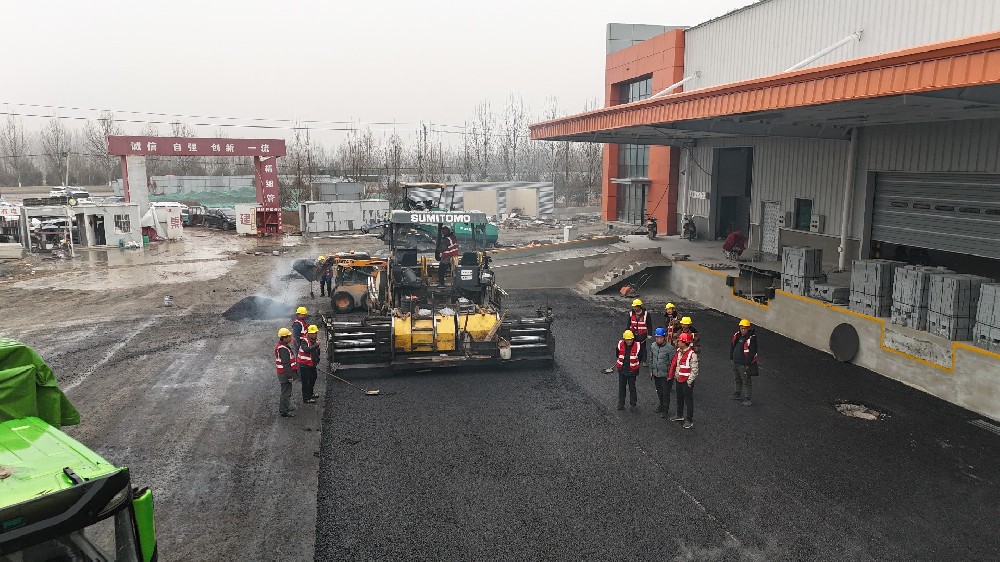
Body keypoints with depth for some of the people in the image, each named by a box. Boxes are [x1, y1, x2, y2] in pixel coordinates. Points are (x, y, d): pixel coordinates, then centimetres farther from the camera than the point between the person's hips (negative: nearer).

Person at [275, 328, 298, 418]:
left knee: (286, 391, 22)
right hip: (285, 374, -11)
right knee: (286, 392, -2)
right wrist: (290, 376, -23)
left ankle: (284, 408, 35)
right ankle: (284, 411, 6)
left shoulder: (281, 346, 10)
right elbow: (286, 364, -26)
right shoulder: (283, 349, -24)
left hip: (284, 373, 11)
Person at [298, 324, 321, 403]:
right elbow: (306, 350, -42)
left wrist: (317, 359, 16)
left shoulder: (315, 340, 3)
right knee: (305, 381, -2)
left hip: (312, 364, 9)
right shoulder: (304, 341, -22)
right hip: (305, 365, -9)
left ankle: (310, 394, 41)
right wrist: (316, 344, -44)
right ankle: (306, 399, 7)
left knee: (313, 379, 23)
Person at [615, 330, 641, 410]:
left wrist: (635, 365, 8)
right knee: (621, 387, 13)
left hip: (632, 371, -2)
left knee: (632, 387, 8)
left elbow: (639, 357, 2)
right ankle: (621, 404, 25)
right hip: (622, 370, 2)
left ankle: (633, 404, 23)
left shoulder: (637, 346, -15)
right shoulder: (620, 345, -10)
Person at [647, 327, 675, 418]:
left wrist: (670, 375, -11)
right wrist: (651, 371, 11)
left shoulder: (669, 348, -18)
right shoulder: (653, 346, -2)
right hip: (656, 374, 5)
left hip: (665, 375, -5)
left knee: (666, 393, 6)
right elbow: (651, 359, 10)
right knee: (659, 391, 21)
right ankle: (662, 405, 41)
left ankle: (665, 410, 20)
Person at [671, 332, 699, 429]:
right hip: (679, 380, 8)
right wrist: (676, 375, 15)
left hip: (687, 381, -8)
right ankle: (680, 416, 38)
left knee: (688, 400, 2)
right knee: (679, 399, 21)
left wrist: (689, 381, -17)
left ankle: (689, 420, 10)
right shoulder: (679, 351, 5)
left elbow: (694, 369, -18)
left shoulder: (692, 354, -20)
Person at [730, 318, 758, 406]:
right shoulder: (737, 335, 3)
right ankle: (738, 394, 38)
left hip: (744, 364, -8)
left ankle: (747, 399, 5)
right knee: (738, 380, 23)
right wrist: (731, 357, 15)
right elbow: (732, 345, 15)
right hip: (735, 363, 8)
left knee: (746, 381, -1)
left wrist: (747, 364, -19)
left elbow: (752, 353, -20)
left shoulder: (751, 339, -19)